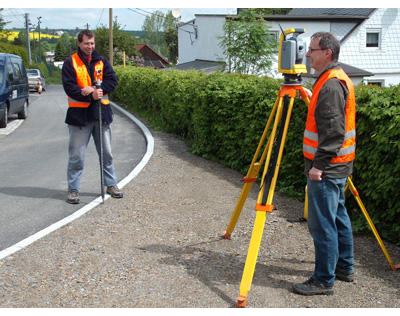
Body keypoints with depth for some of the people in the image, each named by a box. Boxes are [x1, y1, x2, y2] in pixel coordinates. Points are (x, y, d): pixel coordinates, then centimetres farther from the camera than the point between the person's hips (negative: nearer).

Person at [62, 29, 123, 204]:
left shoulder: (101, 61, 10)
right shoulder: (70, 62, -1)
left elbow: (112, 80, 1)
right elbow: (69, 87, -10)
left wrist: (96, 89, -15)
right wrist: (92, 95, -20)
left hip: (101, 112, 4)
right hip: (79, 113, -3)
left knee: (106, 152, 12)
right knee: (76, 155, 1)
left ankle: (111, 184, 25)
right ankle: (73, 189, 12)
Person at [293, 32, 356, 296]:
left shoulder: (331, 85, -19)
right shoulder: (340, 80, 14)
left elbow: (334, 132, -24)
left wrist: (319, 164, -23)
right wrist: (312, 98, 23)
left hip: (327, 168, -11)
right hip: (339, 165, 11)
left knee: (322, 223, -4)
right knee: (338, 216, 19)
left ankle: (324, 280, 5)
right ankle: (345, 267, 32)